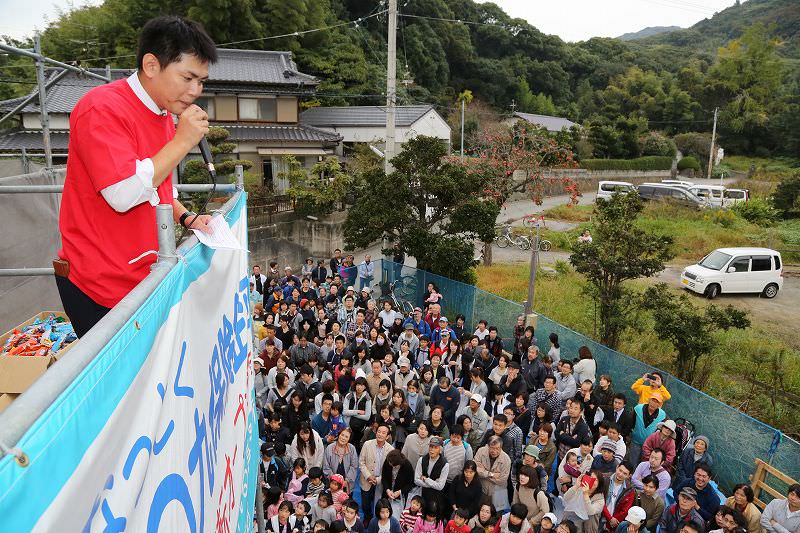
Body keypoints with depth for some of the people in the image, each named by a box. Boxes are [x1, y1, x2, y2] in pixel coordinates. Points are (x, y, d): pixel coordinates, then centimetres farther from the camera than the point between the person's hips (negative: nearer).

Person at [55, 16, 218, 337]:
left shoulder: (165, 115, 11)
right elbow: (124, 195, -26)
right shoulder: (102, 109, -16)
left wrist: (187, 218, 4)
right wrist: (182, 141, -20)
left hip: (147, 278, 8)